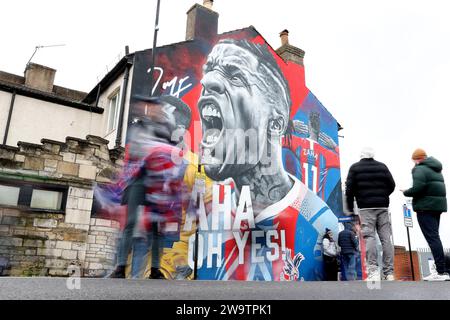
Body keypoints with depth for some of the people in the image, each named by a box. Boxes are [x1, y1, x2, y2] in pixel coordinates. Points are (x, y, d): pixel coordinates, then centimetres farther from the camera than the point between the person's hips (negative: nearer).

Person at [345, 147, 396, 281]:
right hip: (383, 207, 3)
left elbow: (349, 188, -1)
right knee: (386, 238, 3)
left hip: (366, 208, -3)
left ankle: (373, 271, -17)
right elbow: (392, 185, 11)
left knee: (369, 237, -7)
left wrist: (350, 207, 7)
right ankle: (389, 272, 3)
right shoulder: (382, 166, 13)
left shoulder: (355, 167, 5)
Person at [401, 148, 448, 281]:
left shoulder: (420, 169, -8)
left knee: (432, 237, -10)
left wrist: (405, 192, -3)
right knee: (435, 237, 14)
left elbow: (417, 188, -21)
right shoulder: (436, 170, 21)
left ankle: (441, 271, -12)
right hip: (438, 205, 9)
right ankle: (442, 270, 15)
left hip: (426, 206, -9)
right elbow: (440, 187, 19)